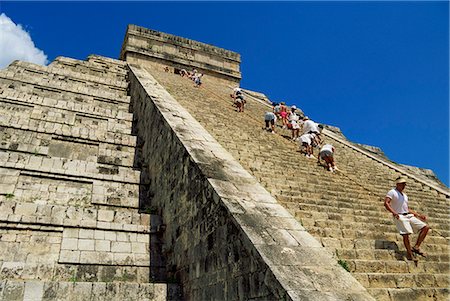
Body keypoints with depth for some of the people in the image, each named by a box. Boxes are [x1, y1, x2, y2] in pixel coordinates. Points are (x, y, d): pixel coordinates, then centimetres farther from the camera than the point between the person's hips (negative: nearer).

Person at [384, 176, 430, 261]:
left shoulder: (404, 195, 25)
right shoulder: (392, 192, -1)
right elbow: (386, 203, -15)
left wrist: (418, 215, 20)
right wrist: (393, 212, -28)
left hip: (409, 216, 8)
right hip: (400, 217, -8)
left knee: (425, 227, -2)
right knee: (406, 234, -21)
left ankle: (416, 247, -2)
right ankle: (409, 253, -5)